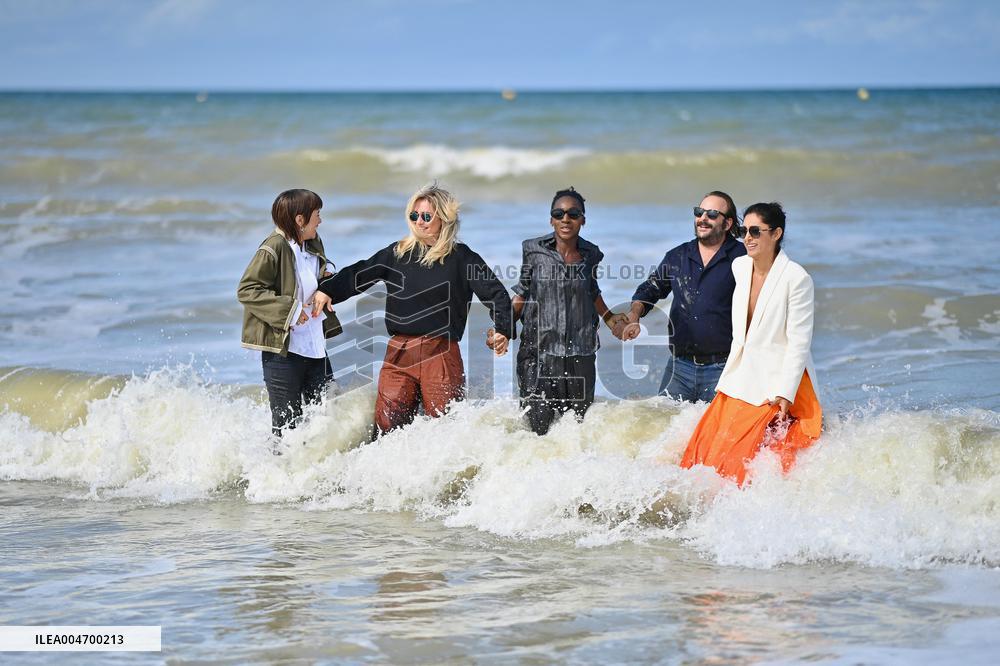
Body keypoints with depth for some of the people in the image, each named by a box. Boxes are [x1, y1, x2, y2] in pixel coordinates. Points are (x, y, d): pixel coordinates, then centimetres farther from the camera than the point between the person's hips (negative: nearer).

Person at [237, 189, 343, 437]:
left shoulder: (313, 244, 9)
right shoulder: (273, 249, -16)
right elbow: (246, 290, -19)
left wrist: (328, 275, 5)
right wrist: (288, 309, -23)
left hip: (315, 348, 8)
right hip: (282, 349, -8)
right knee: (287, 423, -1)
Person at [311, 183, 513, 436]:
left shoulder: (461, 258, 2)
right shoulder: (397, 254, 12)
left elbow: (495, 293, 0)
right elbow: (358, 274, 15)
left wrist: (504, 329, -14)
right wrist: (326, 290, 1)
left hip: (441, 354, -3)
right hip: (399, 353, 3)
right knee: (387, 425, -1)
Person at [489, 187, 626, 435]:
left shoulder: (591, 254, 5)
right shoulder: (533, 250, -1)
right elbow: (522, 294, 8)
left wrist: (609, 317, 16)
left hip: (580, 356, 2)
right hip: (538, 352, -2)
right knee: (537, 428, -7)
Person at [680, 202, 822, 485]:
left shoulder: (797, 278, -14)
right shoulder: (739, 267, 6)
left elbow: (798, 343, -14)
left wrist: (785, 394, -18)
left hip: (776, 384, -7)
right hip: (739, 381, 7)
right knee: (707, 447, 0)